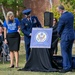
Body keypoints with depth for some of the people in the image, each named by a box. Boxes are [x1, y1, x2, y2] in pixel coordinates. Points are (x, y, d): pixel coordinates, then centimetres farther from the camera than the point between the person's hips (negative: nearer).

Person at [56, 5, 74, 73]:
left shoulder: (62, 17, -20)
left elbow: (59, 29, -11)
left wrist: (59, 35, 10)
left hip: (66, 36, -8)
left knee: (64, 52, 1)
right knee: (69, 52, 15)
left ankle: (66, 67, 1)